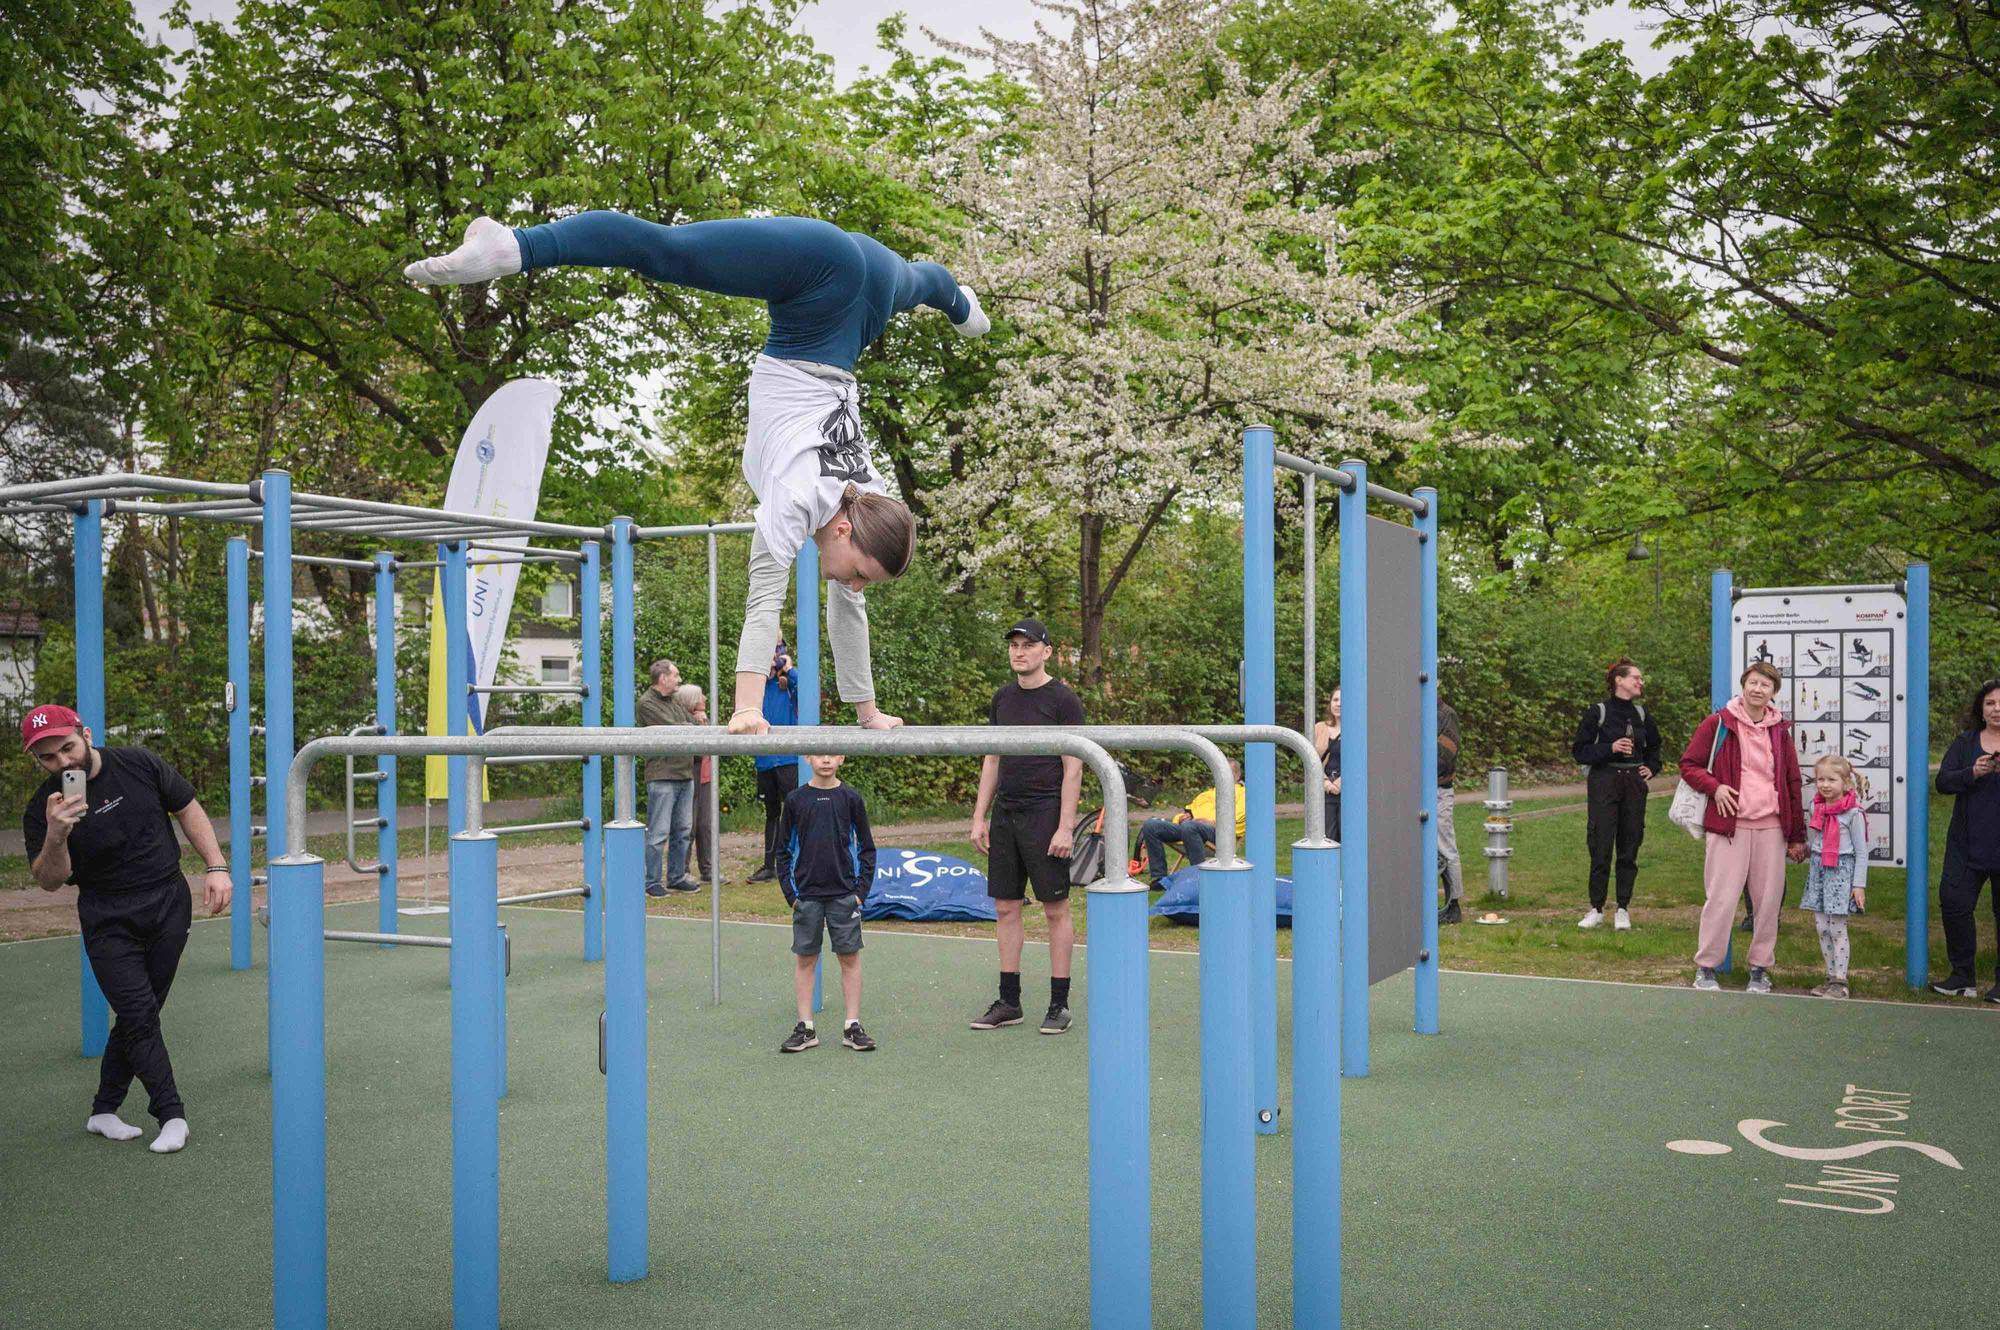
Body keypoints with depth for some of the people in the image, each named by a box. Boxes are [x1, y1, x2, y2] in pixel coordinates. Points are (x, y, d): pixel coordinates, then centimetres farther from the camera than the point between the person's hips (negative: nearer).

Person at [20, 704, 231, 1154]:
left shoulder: (139, 765, -5)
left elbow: (188, 809, 5)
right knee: (139, 1015, -9)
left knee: (139, 1014, 4)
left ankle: (104, 1111, 16)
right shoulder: (43, 808, -9)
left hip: (170, 904, 2)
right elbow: (49, 882, -12)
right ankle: (171, 1115, -1)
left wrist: (215, 867, -4)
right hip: (109, 922, -1)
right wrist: (56, 835, -32)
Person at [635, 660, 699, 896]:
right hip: (662, 776, -8)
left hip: (685, 775, 8)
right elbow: (672, 729, -16)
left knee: (682, 831, 12)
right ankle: (651, 882, 2)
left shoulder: (676, 701, 19)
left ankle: (676, 877, 22)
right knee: (658, 833, -5)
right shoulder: (646, 703, -8)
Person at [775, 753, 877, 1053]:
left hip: (844, 893, 0)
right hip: (806, 895, 0)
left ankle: (852, 1026, 9)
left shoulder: (850, 798, 1)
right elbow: (783, 850, 7)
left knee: (850, 957, 2)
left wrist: (861, 890, -2)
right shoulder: (795, 799, 2)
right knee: (804, 959, 4)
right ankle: (805, 1028, 12)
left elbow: (866, 848, 6)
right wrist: (790, 893, -1)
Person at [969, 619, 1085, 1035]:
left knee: (1056, 909, 0)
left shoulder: (1062, 699, -7)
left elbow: (1073, 767, -10)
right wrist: (980, 817, 11)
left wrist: (1065, 827, -16)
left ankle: (1059, 1004, 8)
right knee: (1006, 908, 8)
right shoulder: (1003, 697, 12)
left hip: (1044, 814, -6)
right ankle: (1008, 1002, 16)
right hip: (1005, 814, 6)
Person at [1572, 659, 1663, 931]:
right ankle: (1596, 908, 5)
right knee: (1600, 847, -5)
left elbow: (1654, 744, 28)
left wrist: (1651, 766, 11)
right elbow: (1580, 751, -5)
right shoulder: (1597, 712, -4)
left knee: (1629, 849, 5)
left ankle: (1623, 909, 12)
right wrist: (1610, 748, -17)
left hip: (1634, 784, 4)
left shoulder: (1641, 713, 11)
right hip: (1604, 783, -4)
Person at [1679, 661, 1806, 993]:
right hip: (1729, 825, -4)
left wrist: (1797, 835, 13)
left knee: (1769, 901, 5)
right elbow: (1688, 765, 5)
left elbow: (1793, 783, 15)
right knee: (1721, 898, -5)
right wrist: (1714, 787, -14)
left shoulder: (1780, 730, 12)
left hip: (1772, 828, 4)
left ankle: (1760, 968, 18)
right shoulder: (1718, 724, 1)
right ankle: (1706, 967, 7)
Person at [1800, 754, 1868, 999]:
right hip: (1818, 870, 6)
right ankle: (1831, 977, 16)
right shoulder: (1817, 808, 7)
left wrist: (1859, 884, -8)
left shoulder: (1852, 813, -9)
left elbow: (1861, 852, -7)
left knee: (1837, 928, -4)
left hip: (1841, 871, -6)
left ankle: (1840, 982, 3)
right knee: (1821, 927, 7)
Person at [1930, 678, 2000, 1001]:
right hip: (1967, 844, 2)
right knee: (1954, 903, -2)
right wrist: (1972, 773, -18)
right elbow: (1943, 781, 0)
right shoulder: (1965, 742, 8)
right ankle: (1962, 977, 11)